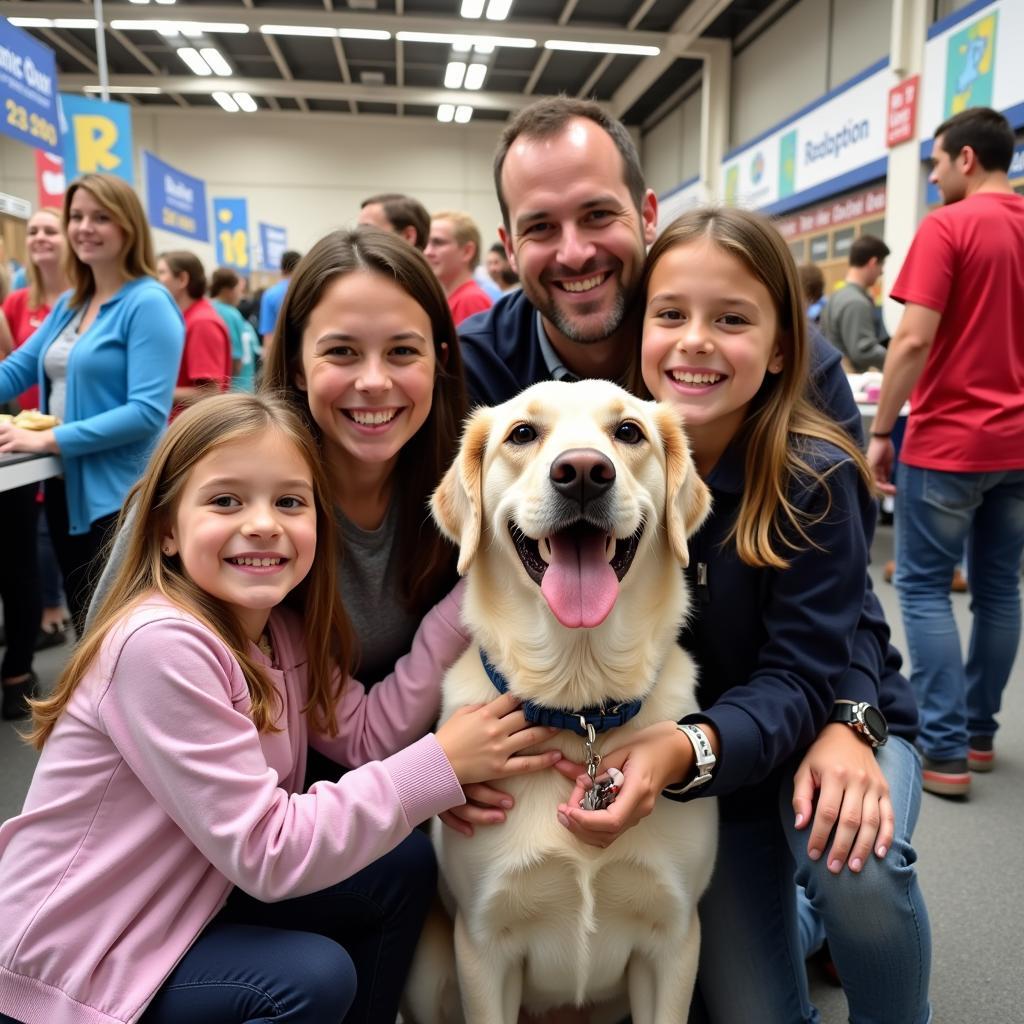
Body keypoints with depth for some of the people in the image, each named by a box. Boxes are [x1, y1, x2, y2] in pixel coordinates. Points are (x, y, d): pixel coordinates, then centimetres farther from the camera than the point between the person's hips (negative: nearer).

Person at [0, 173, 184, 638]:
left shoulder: (148, 303, -13)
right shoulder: (69, 304, 12)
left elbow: (148, 412, -22)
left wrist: (48, 440, -22)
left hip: (120, 497, -8)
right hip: (66, 489, 8)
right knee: (86, 627, 20)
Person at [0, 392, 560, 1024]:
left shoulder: (280, 627, -3)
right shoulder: (161, 645, -30)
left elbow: (368, 736, -10)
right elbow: (265, 853, -29)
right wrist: (442, 763, -27)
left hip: (186, 900, 8)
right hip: (74, 959, -7)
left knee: (403, 864, 1)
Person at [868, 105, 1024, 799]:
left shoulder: (947, 227, -10)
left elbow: (914, 340, -18)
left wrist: (880, 433, -12)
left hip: (948, 442, -7)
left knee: (924, 588, 1)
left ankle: (945, 751, 2)